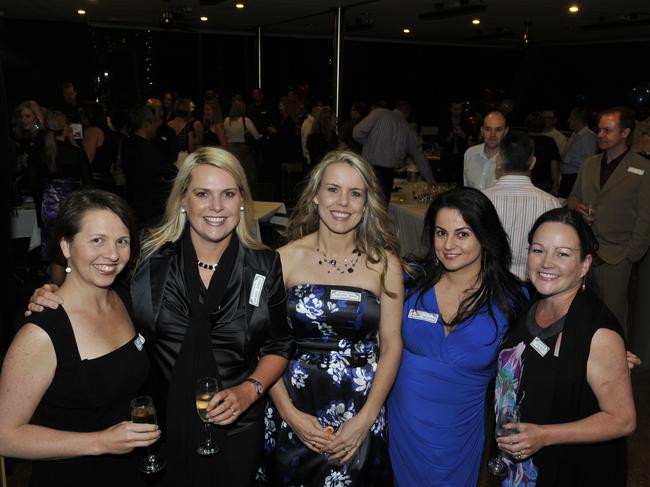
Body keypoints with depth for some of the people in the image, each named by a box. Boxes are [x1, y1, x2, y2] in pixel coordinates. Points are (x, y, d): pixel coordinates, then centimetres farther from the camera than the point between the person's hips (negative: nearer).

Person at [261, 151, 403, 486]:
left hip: (362, 412, 1)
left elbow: (391, 345, -3)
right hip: (295, 409, 0)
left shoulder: (384, 263, -4)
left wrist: (366, 417, -10)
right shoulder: (286, 259, -7)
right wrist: (289, 413, -13)